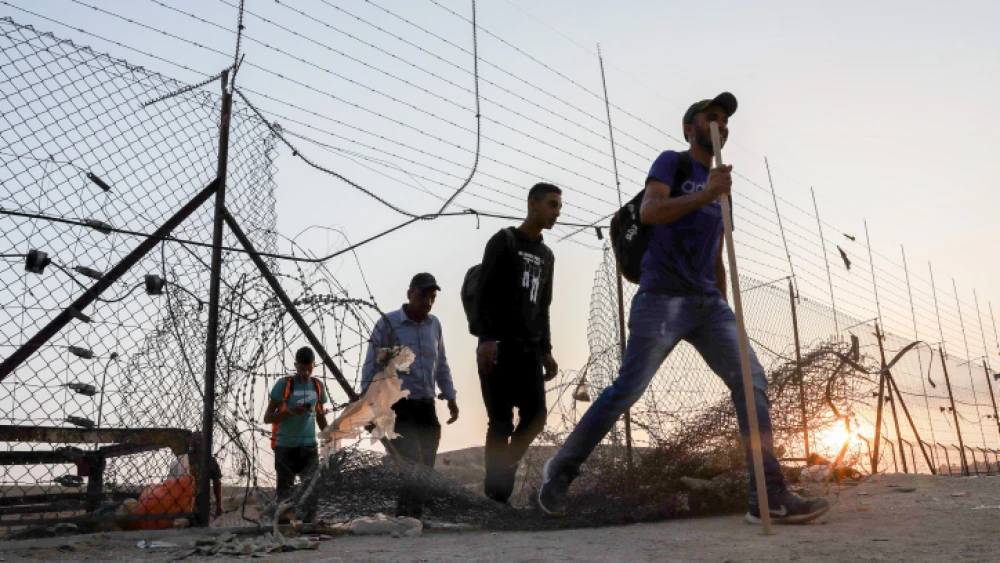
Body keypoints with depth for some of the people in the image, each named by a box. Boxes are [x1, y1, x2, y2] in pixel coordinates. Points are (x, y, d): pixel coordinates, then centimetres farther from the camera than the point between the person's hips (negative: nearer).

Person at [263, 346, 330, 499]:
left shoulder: (318, 386, 7)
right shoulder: (284, 384, -4)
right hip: (285, 447, -3)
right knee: (285, 491, -2)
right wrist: (290, 411, -20)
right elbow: (267, 418, -4)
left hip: (309, 446, 3)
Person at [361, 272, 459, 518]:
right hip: (397, 407, -6)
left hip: (426, 406, 6)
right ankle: (412, 515, -9)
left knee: (426, 467, 7)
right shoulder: (389, 323, -4)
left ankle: (403, 516, 17)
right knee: (413, 465, -15)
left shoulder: (434, 325, 12)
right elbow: (372, 366, -4)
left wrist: (450, 397, 19)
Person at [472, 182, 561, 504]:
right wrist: (485, 338, -19)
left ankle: (504, 473, 14)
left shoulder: (546, 256, 21)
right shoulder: (504, 241, 1)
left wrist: (545, 350, 14)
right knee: (501, 421, -7)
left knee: (535, 416, -3)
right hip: (499, 345, -6)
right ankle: (495, 492, 1)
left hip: (529, 348, 6)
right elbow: (483, 293, -8)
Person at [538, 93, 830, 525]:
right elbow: (648, 211, -17)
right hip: (661, 297, -7)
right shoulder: (672, 163, 4)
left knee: (750, 379, -8)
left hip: (707, 301, 7)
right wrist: (704, 195, -28)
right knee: (628, 390, -7)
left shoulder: (720, 187, 24)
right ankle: (560, 469, 9)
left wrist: (727, 317, 22)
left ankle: (769, 497, -6)